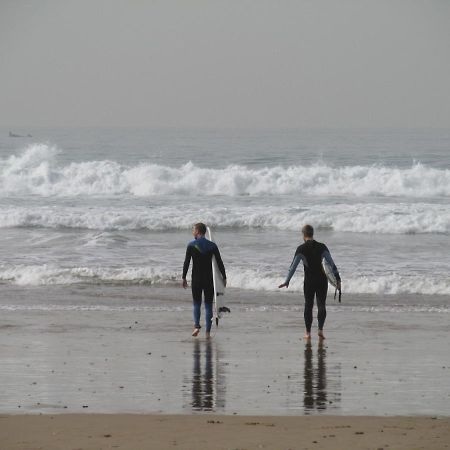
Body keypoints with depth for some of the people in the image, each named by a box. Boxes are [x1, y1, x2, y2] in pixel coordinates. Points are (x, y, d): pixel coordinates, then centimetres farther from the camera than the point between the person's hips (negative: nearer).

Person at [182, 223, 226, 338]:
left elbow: (186, 263, -7)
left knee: (197, 304, 11)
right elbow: (220, 263, 0)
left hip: (196, 279, -1)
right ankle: (208, 331, 1)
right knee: (208, 306, 5)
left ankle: (197, 325, -9)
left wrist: (184, 278, -1)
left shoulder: (191, 245, -6)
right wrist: (224, 277, 8)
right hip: (209, 279, 1)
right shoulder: (212, 246, 0)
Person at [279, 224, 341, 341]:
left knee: (308, 305, 10)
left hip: (309, 280, -1)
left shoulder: (301, 249, -7)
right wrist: (337, 279, 1)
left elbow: (293, 266, -7)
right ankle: (320, 329, -12)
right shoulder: (322, 247, -2)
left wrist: (287, 281, -1)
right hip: (322, 279, 1)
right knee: (321, 304, 6)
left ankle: (308, 332, 10)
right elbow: (331, 264, -3)